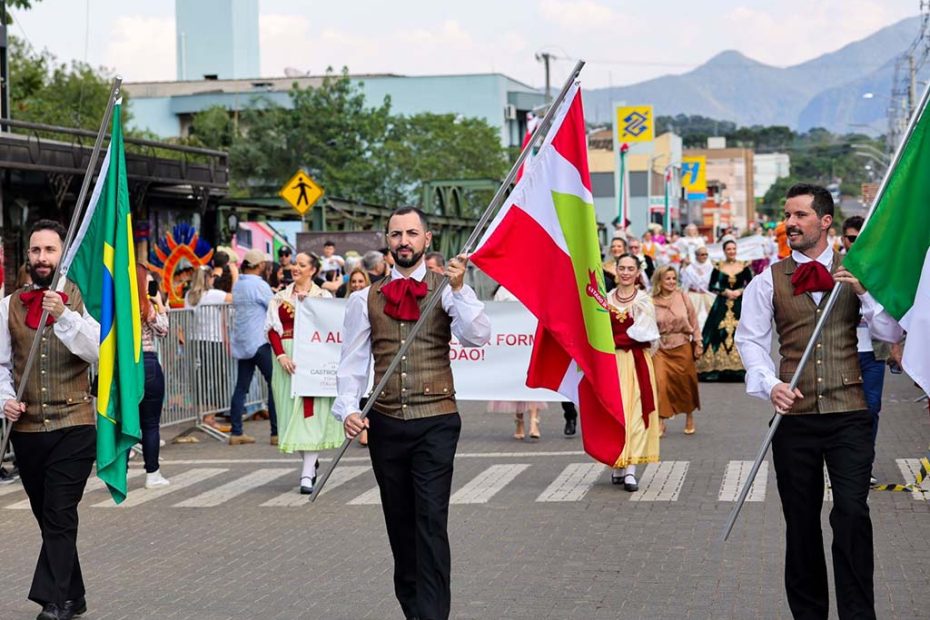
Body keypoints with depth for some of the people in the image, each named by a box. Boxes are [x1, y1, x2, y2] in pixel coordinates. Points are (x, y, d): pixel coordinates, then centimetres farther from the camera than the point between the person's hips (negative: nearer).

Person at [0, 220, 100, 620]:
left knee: (60, 515, -10)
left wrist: (64, 316, -29)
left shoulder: (81, 299, -2)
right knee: (47, 517, 11)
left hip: (74, 425, -4)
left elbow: (98, 351, -16)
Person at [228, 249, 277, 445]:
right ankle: (277, 432, -6)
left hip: (241, 343, 8)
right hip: (259, 342, -8)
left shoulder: (237, 285, 11)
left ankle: (236, 432, 7)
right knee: (275, 384, -3)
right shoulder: (259, 285, -12)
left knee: (241, 387, 8)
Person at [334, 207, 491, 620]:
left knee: (431, 521, -10)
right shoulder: (366, 299, 8)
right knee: (399, 524, 12)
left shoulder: (447, 289, 1)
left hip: (436, 421, -3)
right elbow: (353, 363, 6)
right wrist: (347, 408, -9)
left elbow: (477, 337, -14)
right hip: (385, 423, 3)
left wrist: (459, 290, -26)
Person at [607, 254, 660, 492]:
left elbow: (641, 333, -6)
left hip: (637, 362, -2)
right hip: (611, 363, 2)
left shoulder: (644, 301, 2)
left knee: (635, 412, -8)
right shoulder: (606, 300, 10)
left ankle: (631, 469, -11)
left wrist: (612, 341, -7)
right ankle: (617, 465, 11)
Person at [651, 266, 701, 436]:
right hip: (661, 348, -1)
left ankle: (689, 417, 33)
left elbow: (694, 322, 4)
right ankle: (661, 421, -5)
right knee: (660, 382, -13)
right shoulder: (652, 302, -3)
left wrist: (698, 344, 2)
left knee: (686, 383, 11)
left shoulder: (682, 297, -1)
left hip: (682, 347, 1)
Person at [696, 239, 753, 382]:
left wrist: (740, 291, -11)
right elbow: (711, 287, 4)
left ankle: (739, 369, 0)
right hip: (722, 304, 0)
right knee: (720, 334, -6)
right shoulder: (718, 267, 4)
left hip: (740, 304, 0)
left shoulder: (744, 266, 5)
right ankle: (718, 369, -3)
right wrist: (725, 291, -9)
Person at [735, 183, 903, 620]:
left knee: (852, 512, -13)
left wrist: (864, 292, -14)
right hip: (795, 416, 1)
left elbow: (891, 332, 2)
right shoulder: (768, 281, 6)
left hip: (849, 415, -1)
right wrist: (770, 385, -17)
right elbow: (751, 339, 0)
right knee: (801, 522, 8)